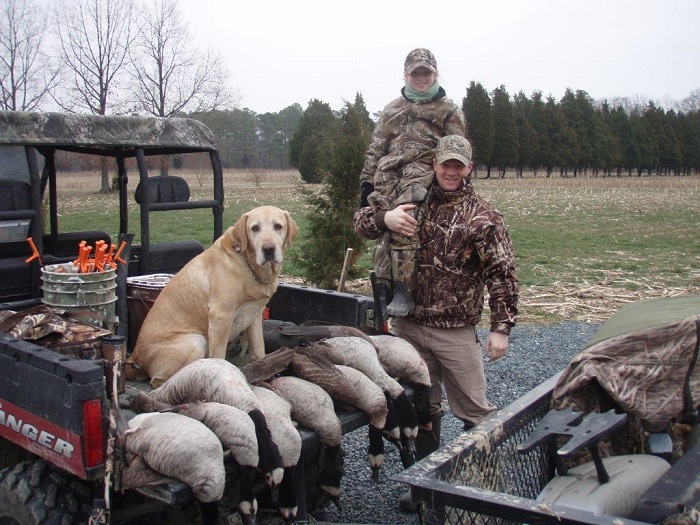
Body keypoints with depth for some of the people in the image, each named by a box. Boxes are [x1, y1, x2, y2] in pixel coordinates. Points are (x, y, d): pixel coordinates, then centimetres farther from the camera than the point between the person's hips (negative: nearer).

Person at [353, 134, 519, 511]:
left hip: (456, 330, -4)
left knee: (474, 410, 5)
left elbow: (502, 274, -7)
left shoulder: (482, 216, -4)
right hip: (408, 326, 4)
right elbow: (360, 221, 7)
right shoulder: (413, 203, 7)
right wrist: (384, 217, -16)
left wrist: (501, 327, -13)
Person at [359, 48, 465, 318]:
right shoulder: (392, 109, 24)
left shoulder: (449, 110, 12)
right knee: (383, 233, -4)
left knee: (403, 229, -24)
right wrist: (367, 181, 14)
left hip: (422, 176, -4)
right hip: (387, 178, 5)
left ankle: (404, 292, -24)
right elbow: (376, 148, 23)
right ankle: (383, 292, 1)